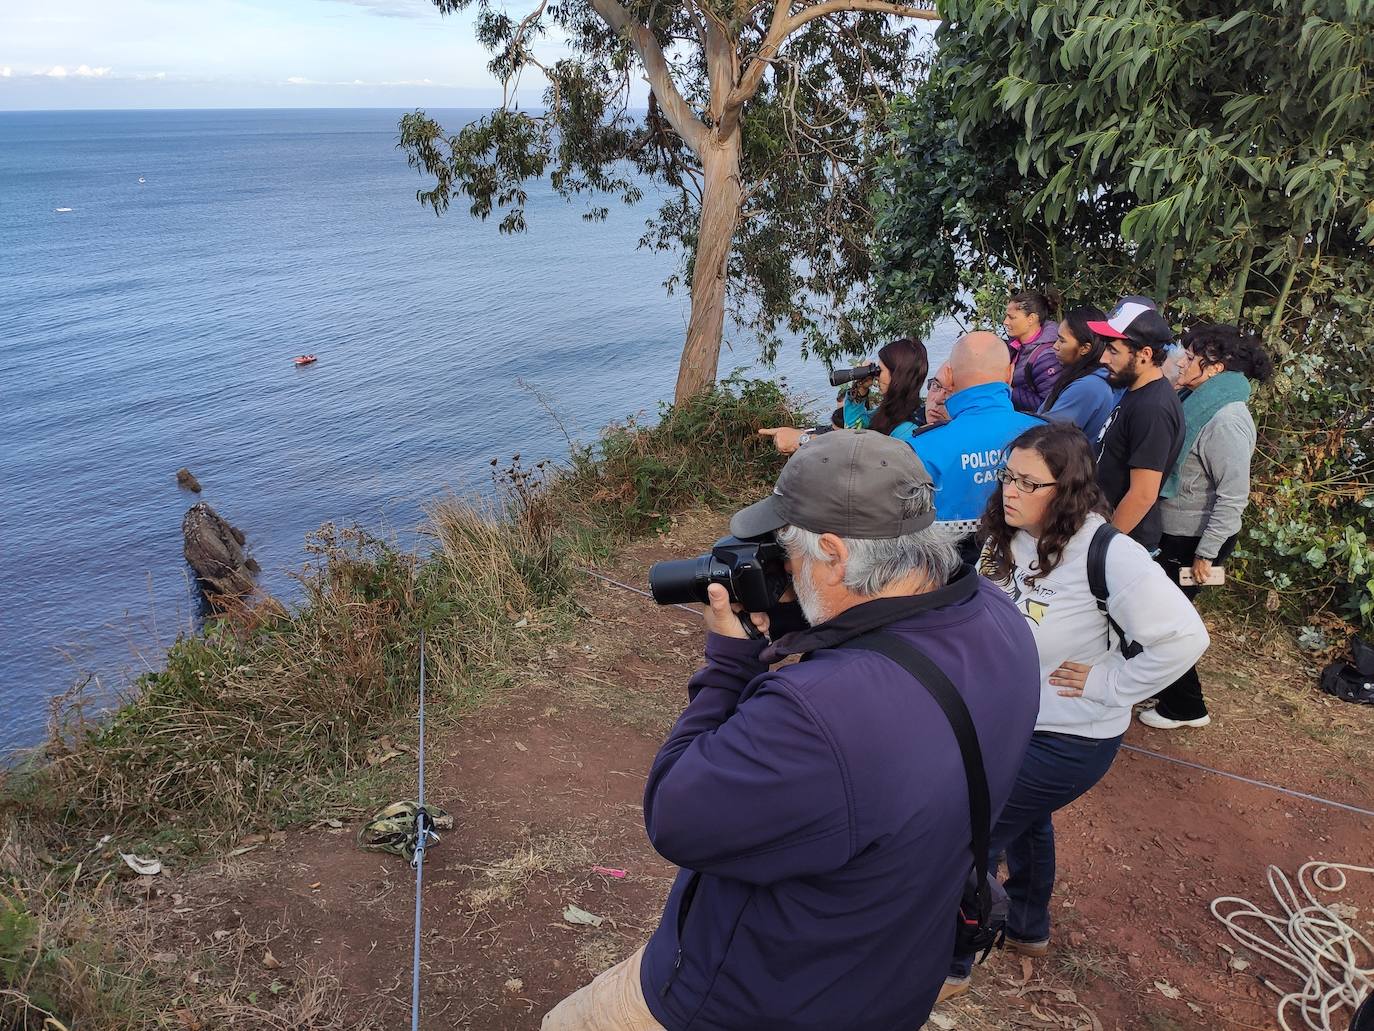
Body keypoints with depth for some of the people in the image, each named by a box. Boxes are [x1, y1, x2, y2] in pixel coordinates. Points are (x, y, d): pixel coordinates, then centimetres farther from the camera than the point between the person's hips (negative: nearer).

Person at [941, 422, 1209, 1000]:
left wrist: (1108, 683, -23)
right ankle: (1028, 929, 54)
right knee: (1025, 820, 28)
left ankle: (949, 967, 22)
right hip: (1016, 722, 8)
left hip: (1068, 740, -8)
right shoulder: (1014, 539, -7)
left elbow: (1183, 638, -30)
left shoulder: (1109, 555, -29)